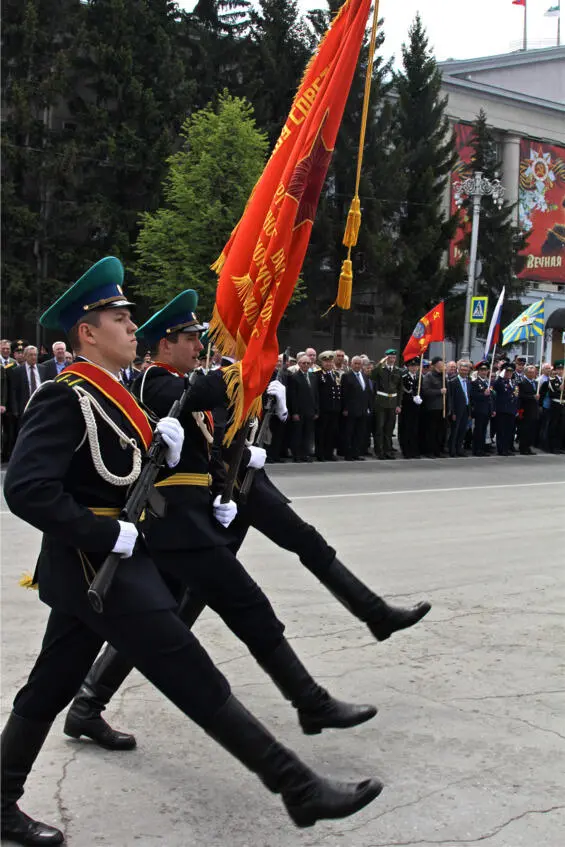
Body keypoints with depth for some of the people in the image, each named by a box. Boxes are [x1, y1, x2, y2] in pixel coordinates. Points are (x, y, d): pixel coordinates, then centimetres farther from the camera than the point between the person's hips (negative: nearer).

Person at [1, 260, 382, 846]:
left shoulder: (108, 394, 13)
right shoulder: (66, 397, -17)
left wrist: (163, 449, -2)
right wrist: (110, 534, -22)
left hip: (97, 567, 10)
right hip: (102, 568, -10)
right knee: (199, 686, -7)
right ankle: (300, 790, -2)